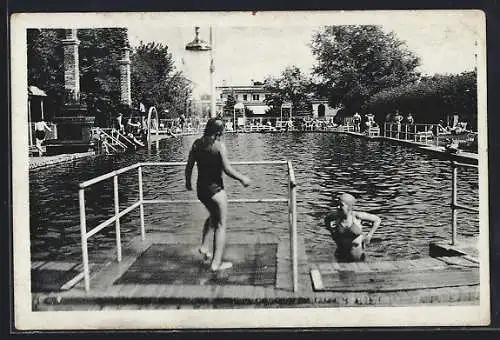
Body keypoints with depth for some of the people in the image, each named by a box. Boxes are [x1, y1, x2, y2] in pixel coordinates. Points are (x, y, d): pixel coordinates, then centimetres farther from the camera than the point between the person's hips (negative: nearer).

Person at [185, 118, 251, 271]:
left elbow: (189, 166, 6)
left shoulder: (197, 144, 1)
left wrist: (188, 181, 23)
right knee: (221, 225, 5)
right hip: (215, 188, -6)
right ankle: (216, 263, 6)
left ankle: (204, 246, 21)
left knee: (213, 216, 31)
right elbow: (227, 170, -16)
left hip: (200, 188, 6)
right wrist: (242, 178, -2)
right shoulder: (219, 146, -15)